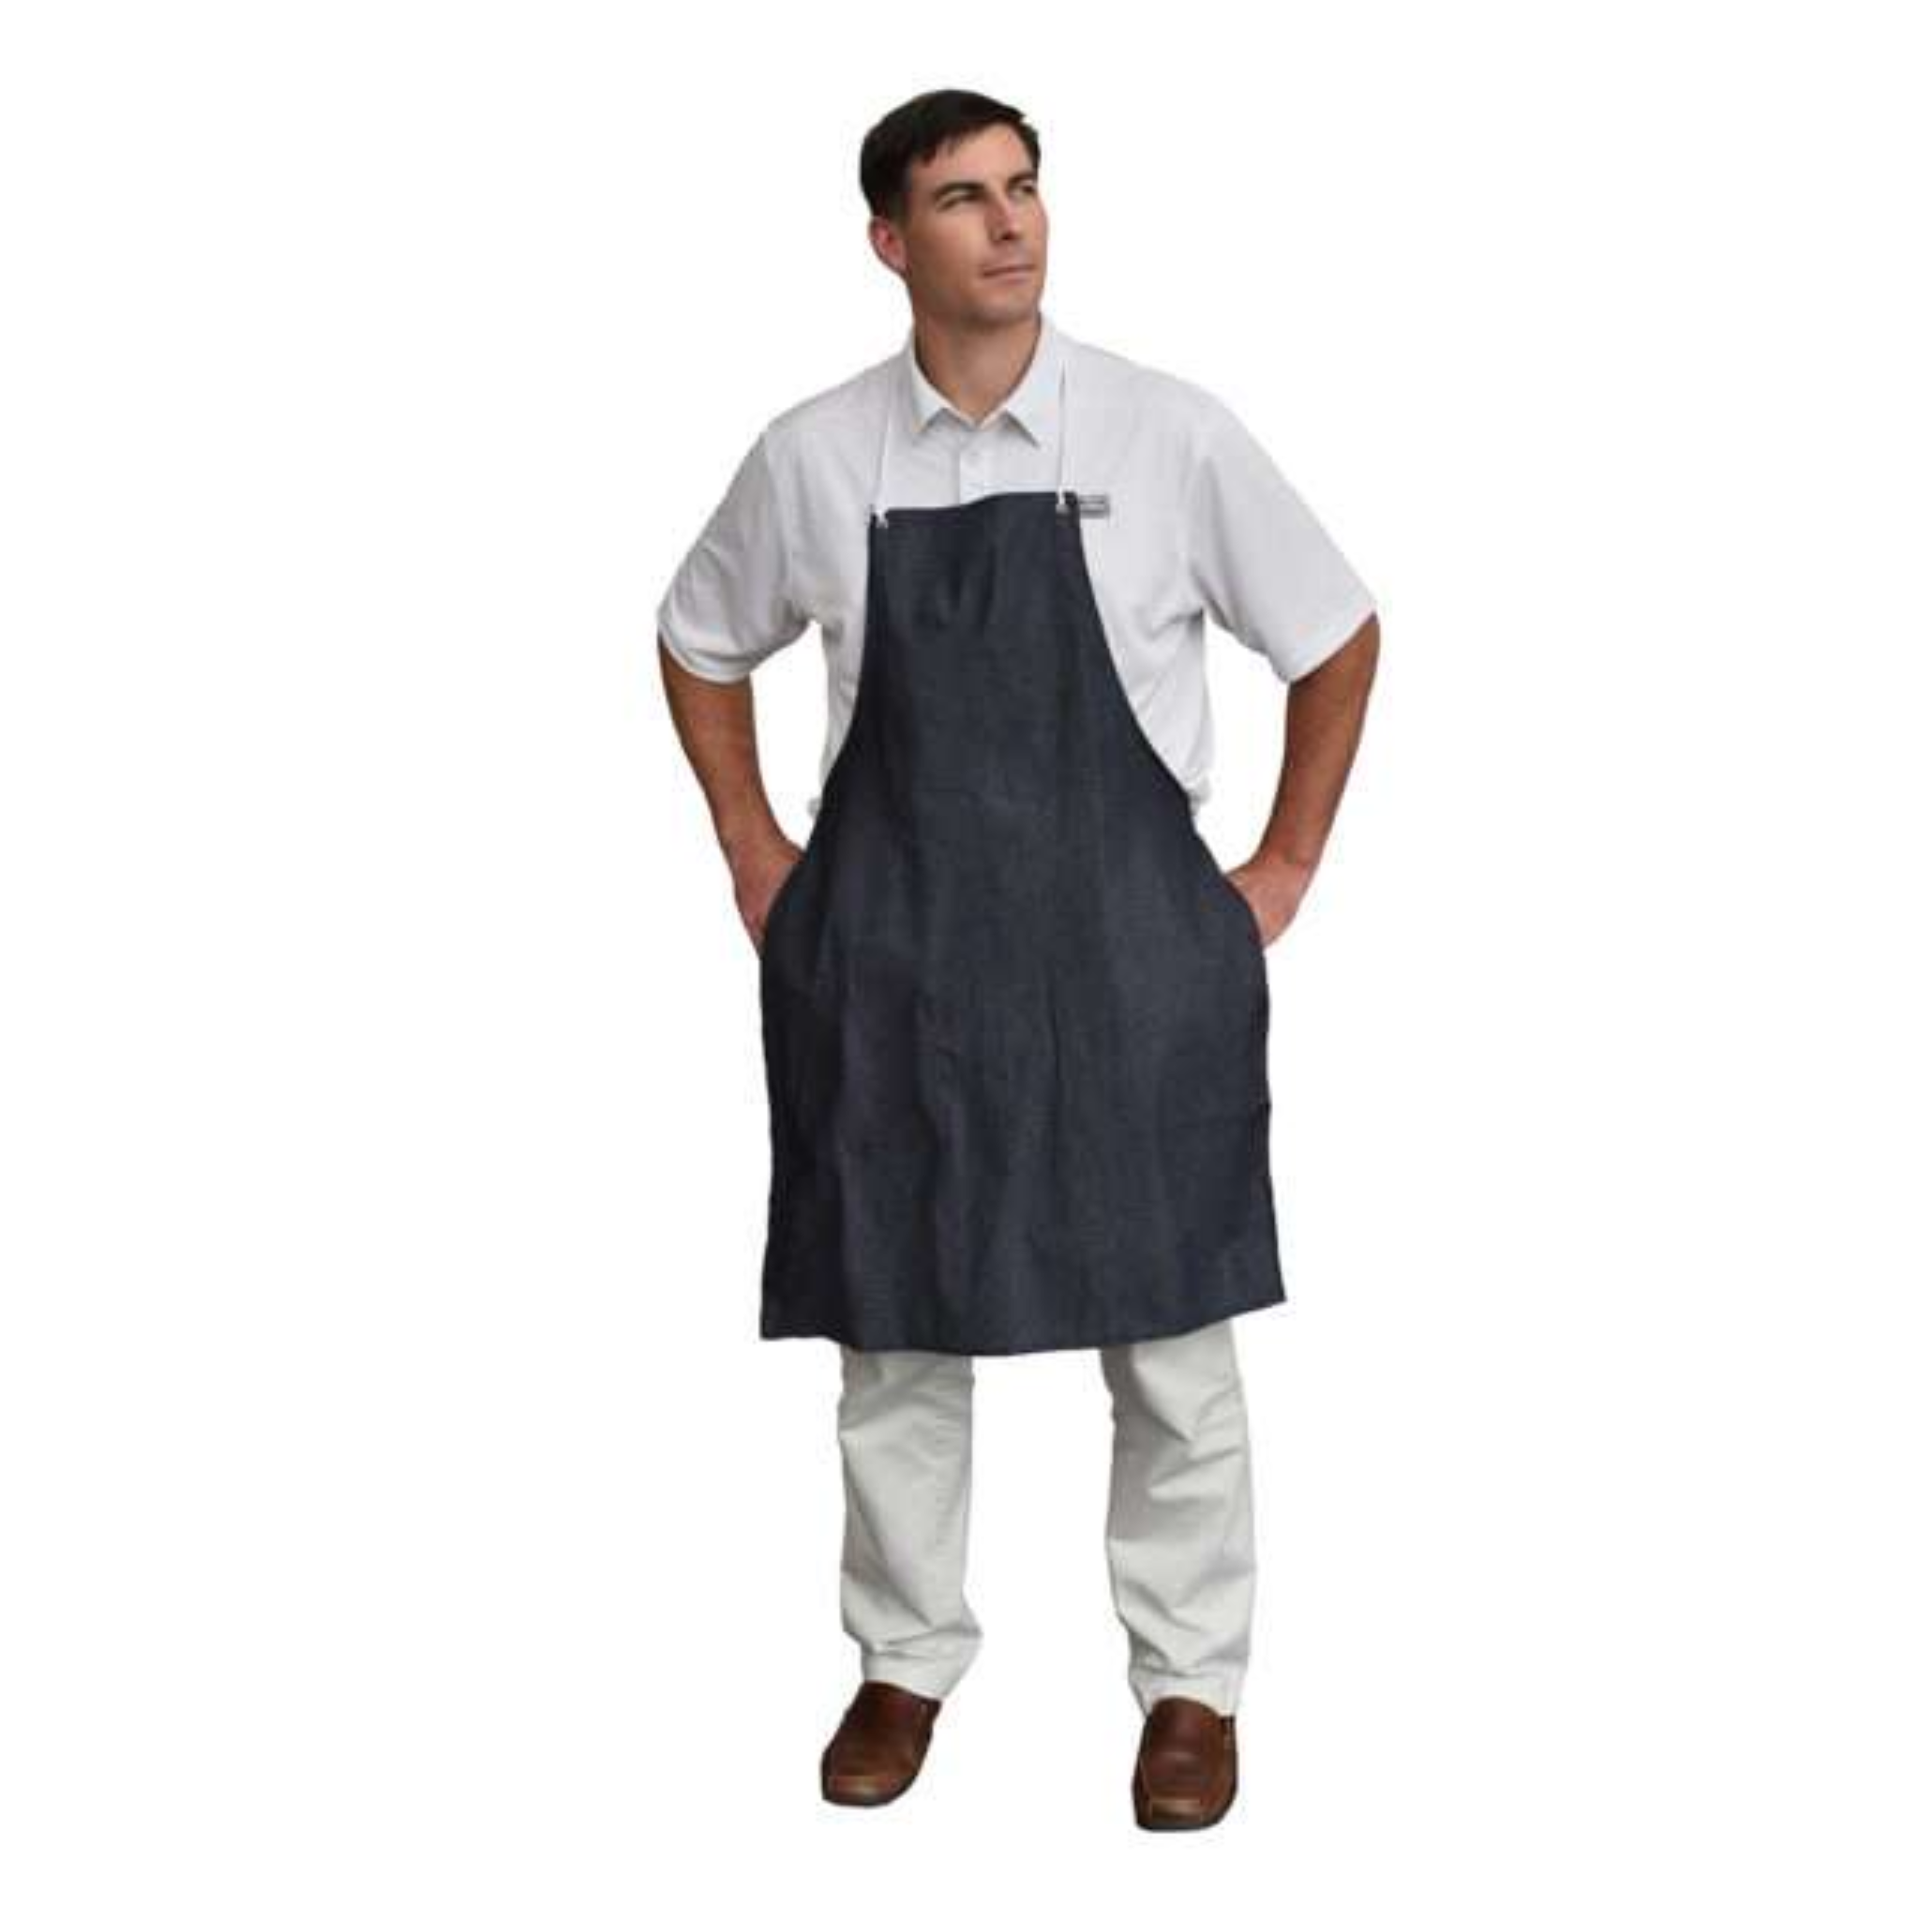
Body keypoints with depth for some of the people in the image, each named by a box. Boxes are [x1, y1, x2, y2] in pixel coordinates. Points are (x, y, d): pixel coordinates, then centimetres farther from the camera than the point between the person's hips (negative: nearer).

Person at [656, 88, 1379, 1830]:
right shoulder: (814, 457, 0)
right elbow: (702, 649, 17)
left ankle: (1193, 1684, 23)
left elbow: (1337, 637, 7)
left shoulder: (1170, 434, -4)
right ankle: (906, 1664, 28)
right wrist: (758, 861, 12)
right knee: (893, 1328, 10)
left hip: (1129, 938, -1)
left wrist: (1286, 868, 6)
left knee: (1170, 1332, 5)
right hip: (887, 946, 2)